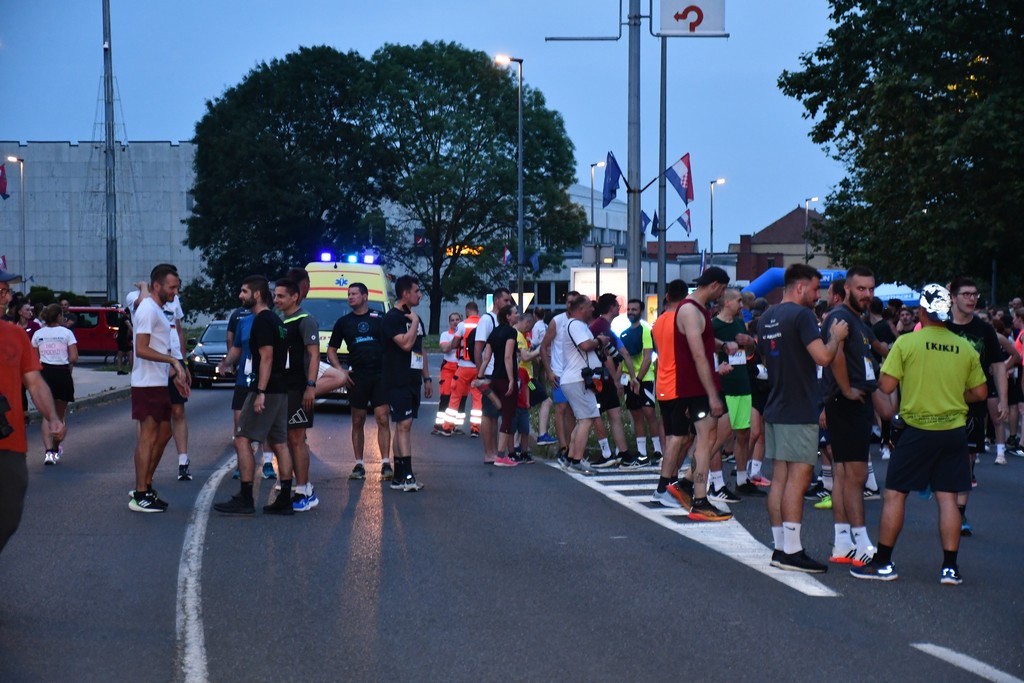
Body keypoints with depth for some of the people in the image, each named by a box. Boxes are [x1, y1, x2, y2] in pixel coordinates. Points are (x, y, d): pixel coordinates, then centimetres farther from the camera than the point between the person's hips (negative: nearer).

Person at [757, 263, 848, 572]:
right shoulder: (801, 315, -13)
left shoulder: (766, 318, 14)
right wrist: (836, 336, -4)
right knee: (798, 479, -7)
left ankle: (780, 547, 12)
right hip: (799, 411, -9)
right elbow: (823, 356, -21)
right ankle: (792, 551, -8)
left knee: (780, 478, 10)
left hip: (775, 409, 9)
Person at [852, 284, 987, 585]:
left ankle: (883, 562, 7)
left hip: (918, 430, -3)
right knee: (948, 498, 6)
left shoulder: (906, 343, -9)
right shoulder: (966, 348, 2)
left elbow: (887, 386, -11)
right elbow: (980, 393, 8)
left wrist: (881, 373, 11)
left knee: (894, 494, 5)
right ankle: (950, 567, 7)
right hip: (955, 429, 3)